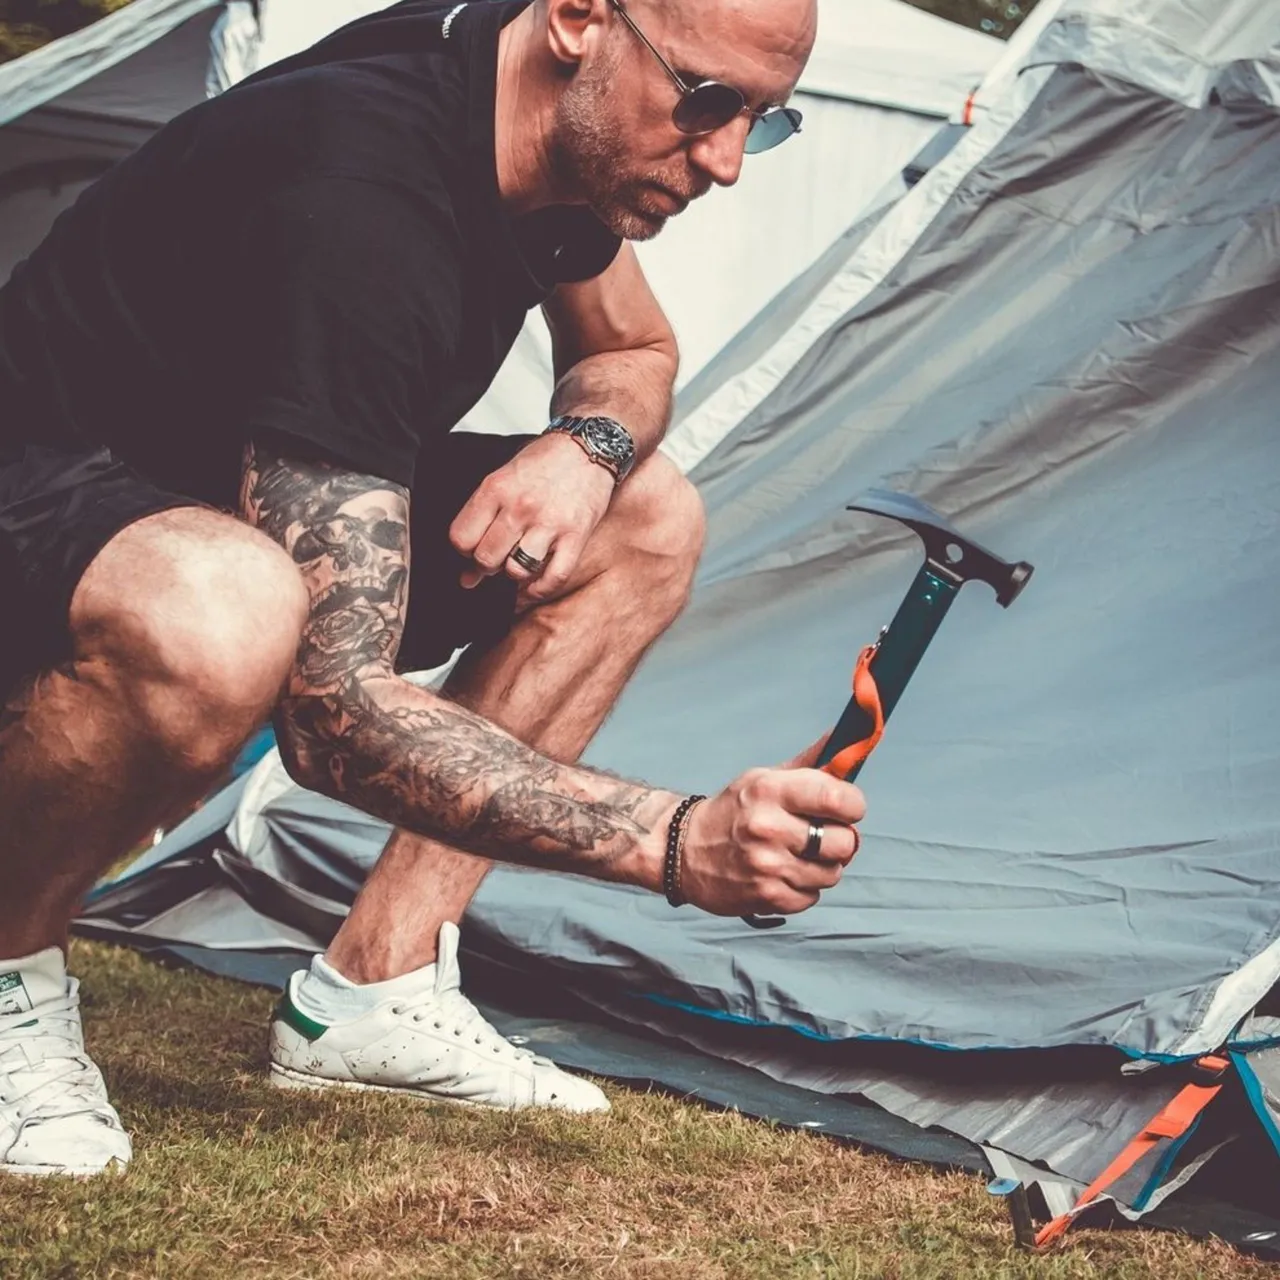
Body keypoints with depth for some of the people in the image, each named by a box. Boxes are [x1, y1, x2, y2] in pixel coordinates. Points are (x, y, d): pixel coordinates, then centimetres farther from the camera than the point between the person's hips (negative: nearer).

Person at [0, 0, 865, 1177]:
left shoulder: (561, 124, -8)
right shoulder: (359, 200, -35)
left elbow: (634, 354, 14)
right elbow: (334, 708, -37)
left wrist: (588, 445, -12)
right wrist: (674, 843, -44)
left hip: (245, 489, 9)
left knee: (648, 521, 0)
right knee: (220, 623, -43)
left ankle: (371, 993, 0)